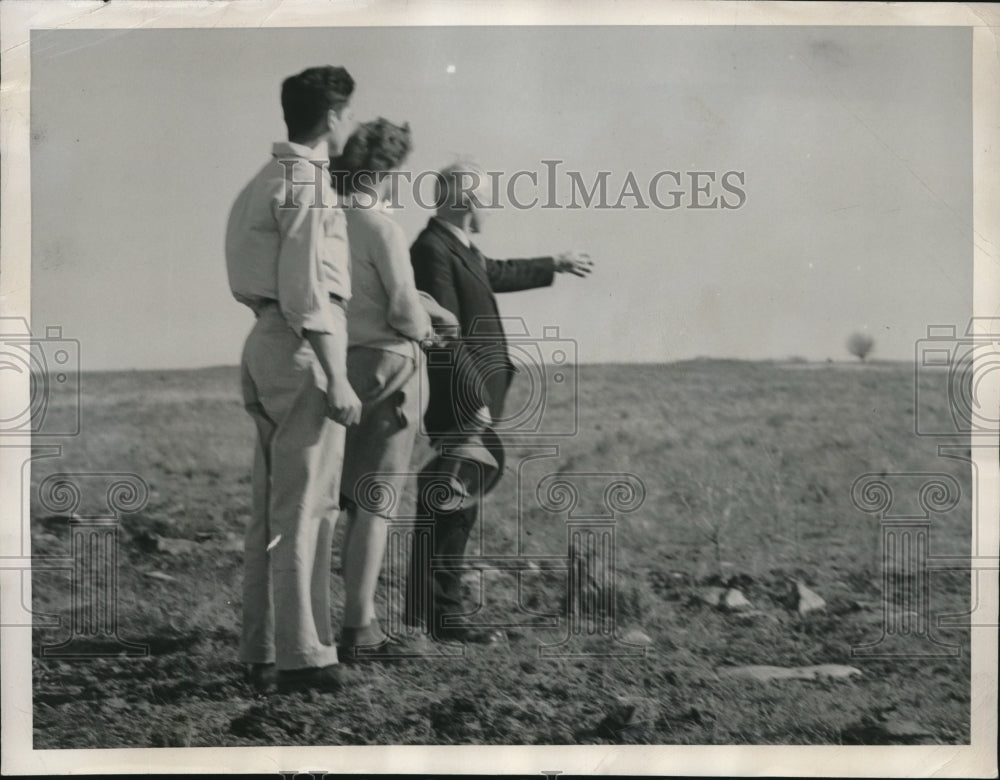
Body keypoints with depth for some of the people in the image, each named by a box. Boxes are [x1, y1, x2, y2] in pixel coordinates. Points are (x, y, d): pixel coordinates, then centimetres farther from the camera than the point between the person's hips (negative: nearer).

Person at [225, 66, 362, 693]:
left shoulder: (268, 180, 18)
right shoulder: (307, 184, -12)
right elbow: (305, 290, -19)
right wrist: (336, 380, -19)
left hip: (267, 340, 10)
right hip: (303, 345, -10)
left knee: (272, 507, 13)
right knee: (304, 508, -6)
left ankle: (262, 649, 19)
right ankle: (301, 655, -2)